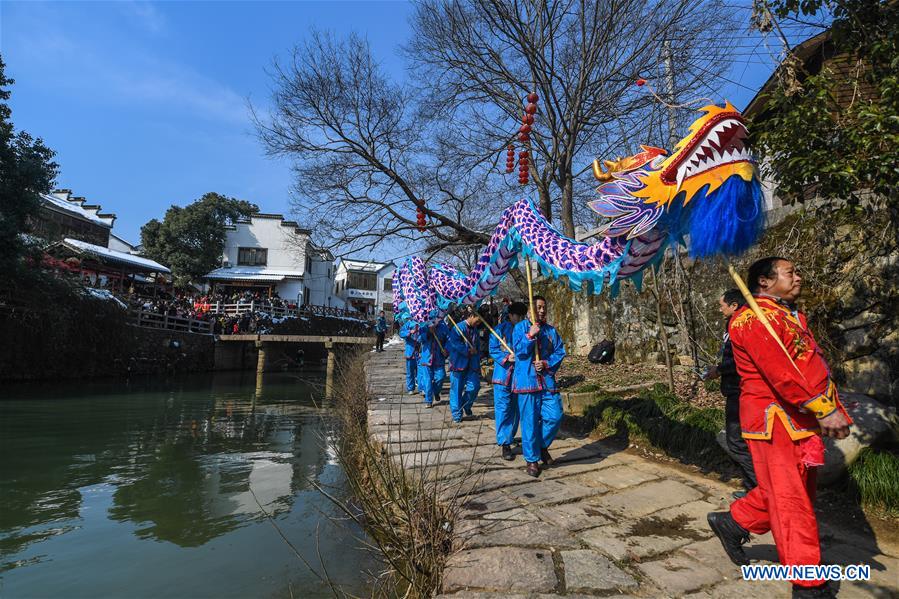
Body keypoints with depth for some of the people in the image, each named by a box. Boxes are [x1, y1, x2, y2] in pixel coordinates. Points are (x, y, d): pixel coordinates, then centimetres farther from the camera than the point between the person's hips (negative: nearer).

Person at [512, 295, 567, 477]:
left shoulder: (551, 330, 13)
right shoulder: (521, 327, 3)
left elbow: (560, 352, 7)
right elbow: (518, 351, -7)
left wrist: (547, 364, -8)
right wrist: (530, 335, -18)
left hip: (547, 379, 4)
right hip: (527, 379, -3)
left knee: (554, 416, -3)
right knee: (530, 420, 1)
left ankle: (542, 446, 25)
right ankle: (532, 459, 15)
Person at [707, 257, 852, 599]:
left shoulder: (793, 317, 19)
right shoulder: (755, 318, -14)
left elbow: (817, 368, 18)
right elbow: (781, 372, -22)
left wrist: (836, 411, 10)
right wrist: (824, 410, -21)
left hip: (801, 420, 10)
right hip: (775, 418, -10)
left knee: (796, 491, 18)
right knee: (791, 500, -2)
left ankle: (733, 522, 33)